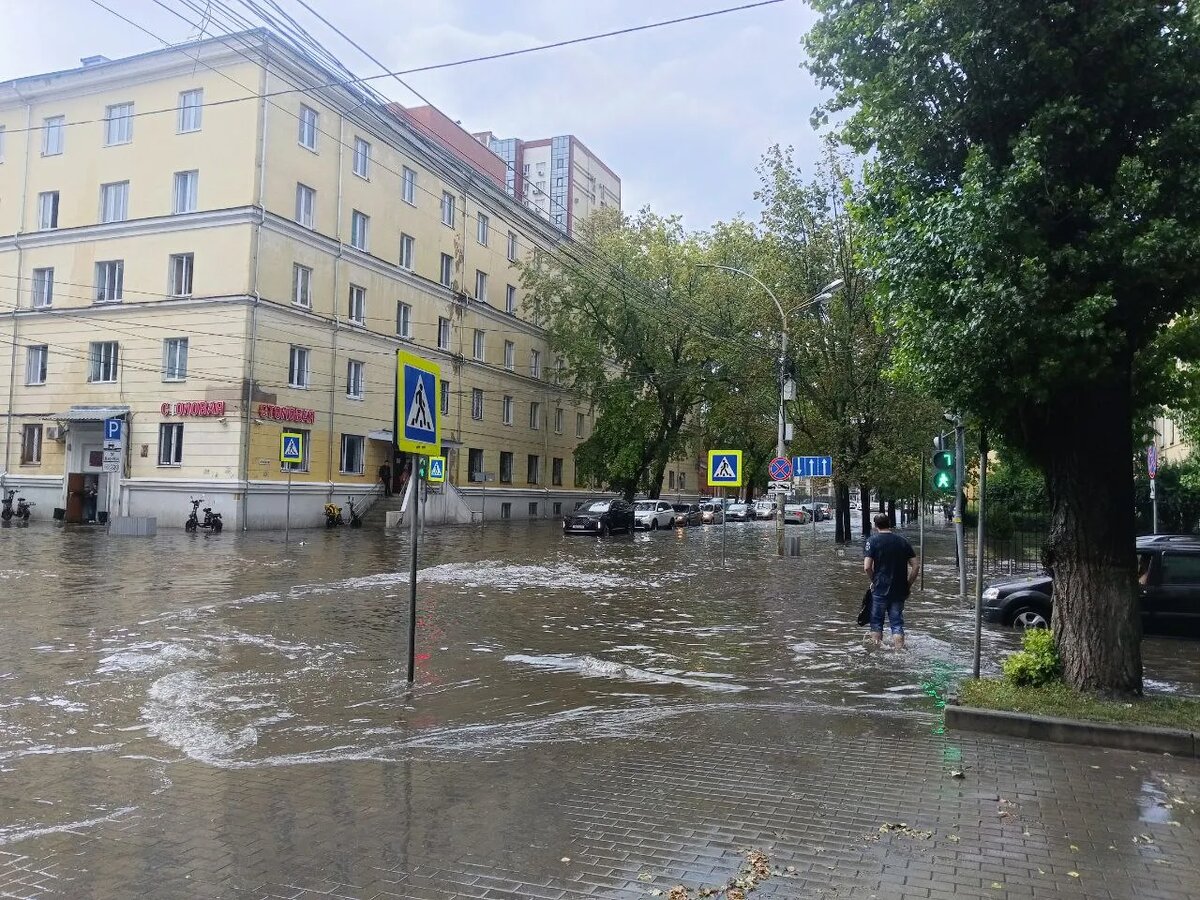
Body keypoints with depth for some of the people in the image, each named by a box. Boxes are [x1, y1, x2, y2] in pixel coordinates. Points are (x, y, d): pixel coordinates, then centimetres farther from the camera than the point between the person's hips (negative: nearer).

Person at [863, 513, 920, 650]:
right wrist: (908, 584, 11)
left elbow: (867, 567, -13)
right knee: (897, 622, 9)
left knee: (876, 622, 11)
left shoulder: (873, 540, -5)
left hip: (880, 589, -3)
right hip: (900, 590, 3)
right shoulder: (903, 541, 7)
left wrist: (874, 580, 3)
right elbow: (916, 565, 4)